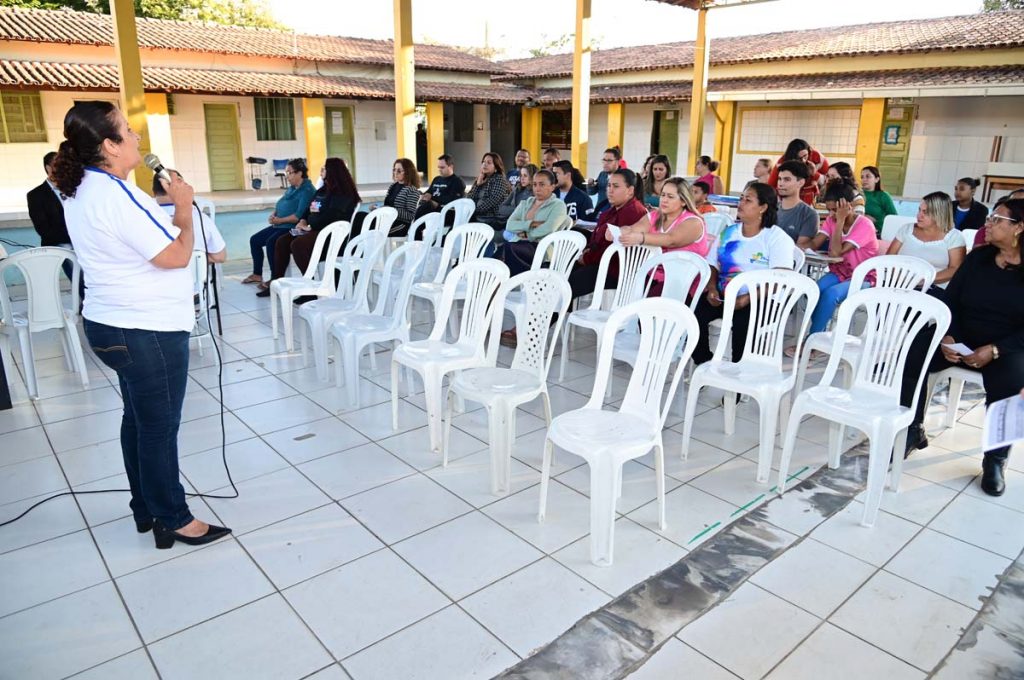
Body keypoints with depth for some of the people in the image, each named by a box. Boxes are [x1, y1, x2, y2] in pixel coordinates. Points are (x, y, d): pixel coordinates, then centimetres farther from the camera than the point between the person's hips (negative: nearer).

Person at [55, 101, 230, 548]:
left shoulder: (81, 191, 9)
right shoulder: (116, 195, -23)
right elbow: (176, 256, -21)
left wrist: (171, 212, 6)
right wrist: (184, 209, -7)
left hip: (113, 325, 10)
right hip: (148, 331, -10)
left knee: (138, 419, 19)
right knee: (160, 427, 2)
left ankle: (145, 508, 32)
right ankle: (173, 520, 15)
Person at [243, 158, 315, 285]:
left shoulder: (307, 191, -15)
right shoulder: (291, 188, 15)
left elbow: (299, 215, -23)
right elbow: (280, 205, 21)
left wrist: (280, 220, -18)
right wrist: (273, 215, -1)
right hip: (280, 225, 10)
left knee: (271, 242, -30)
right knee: (254, 239, 10)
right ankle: (257, 275, 18)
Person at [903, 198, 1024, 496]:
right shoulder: (978, 257, 6)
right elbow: (951, 301, 3)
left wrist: (995, 350, -23)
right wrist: (948, 337, -13)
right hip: (962, 341, 4)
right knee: (911, 355, -20)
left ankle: (996, 460, -11)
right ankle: (913, 431, -4)